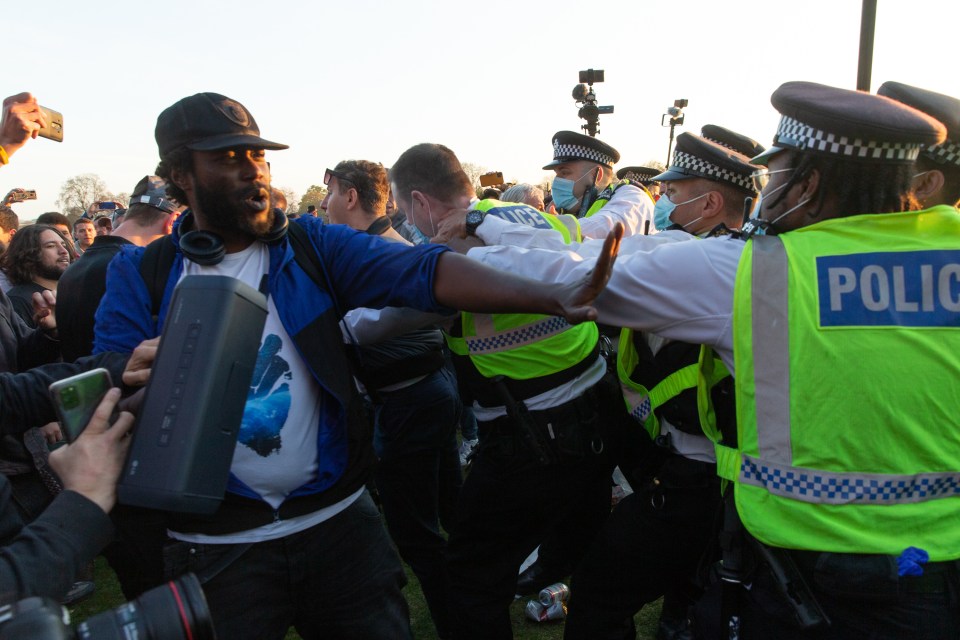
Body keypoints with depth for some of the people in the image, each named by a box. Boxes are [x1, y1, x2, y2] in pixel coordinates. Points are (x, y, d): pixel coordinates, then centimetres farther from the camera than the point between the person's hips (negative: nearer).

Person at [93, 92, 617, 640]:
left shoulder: (312, 245, -2)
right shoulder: (140, 275, -1)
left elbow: (423, 271, -16)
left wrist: (552, 297, -29)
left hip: (337, 519, 1)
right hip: (218, 546, 0)